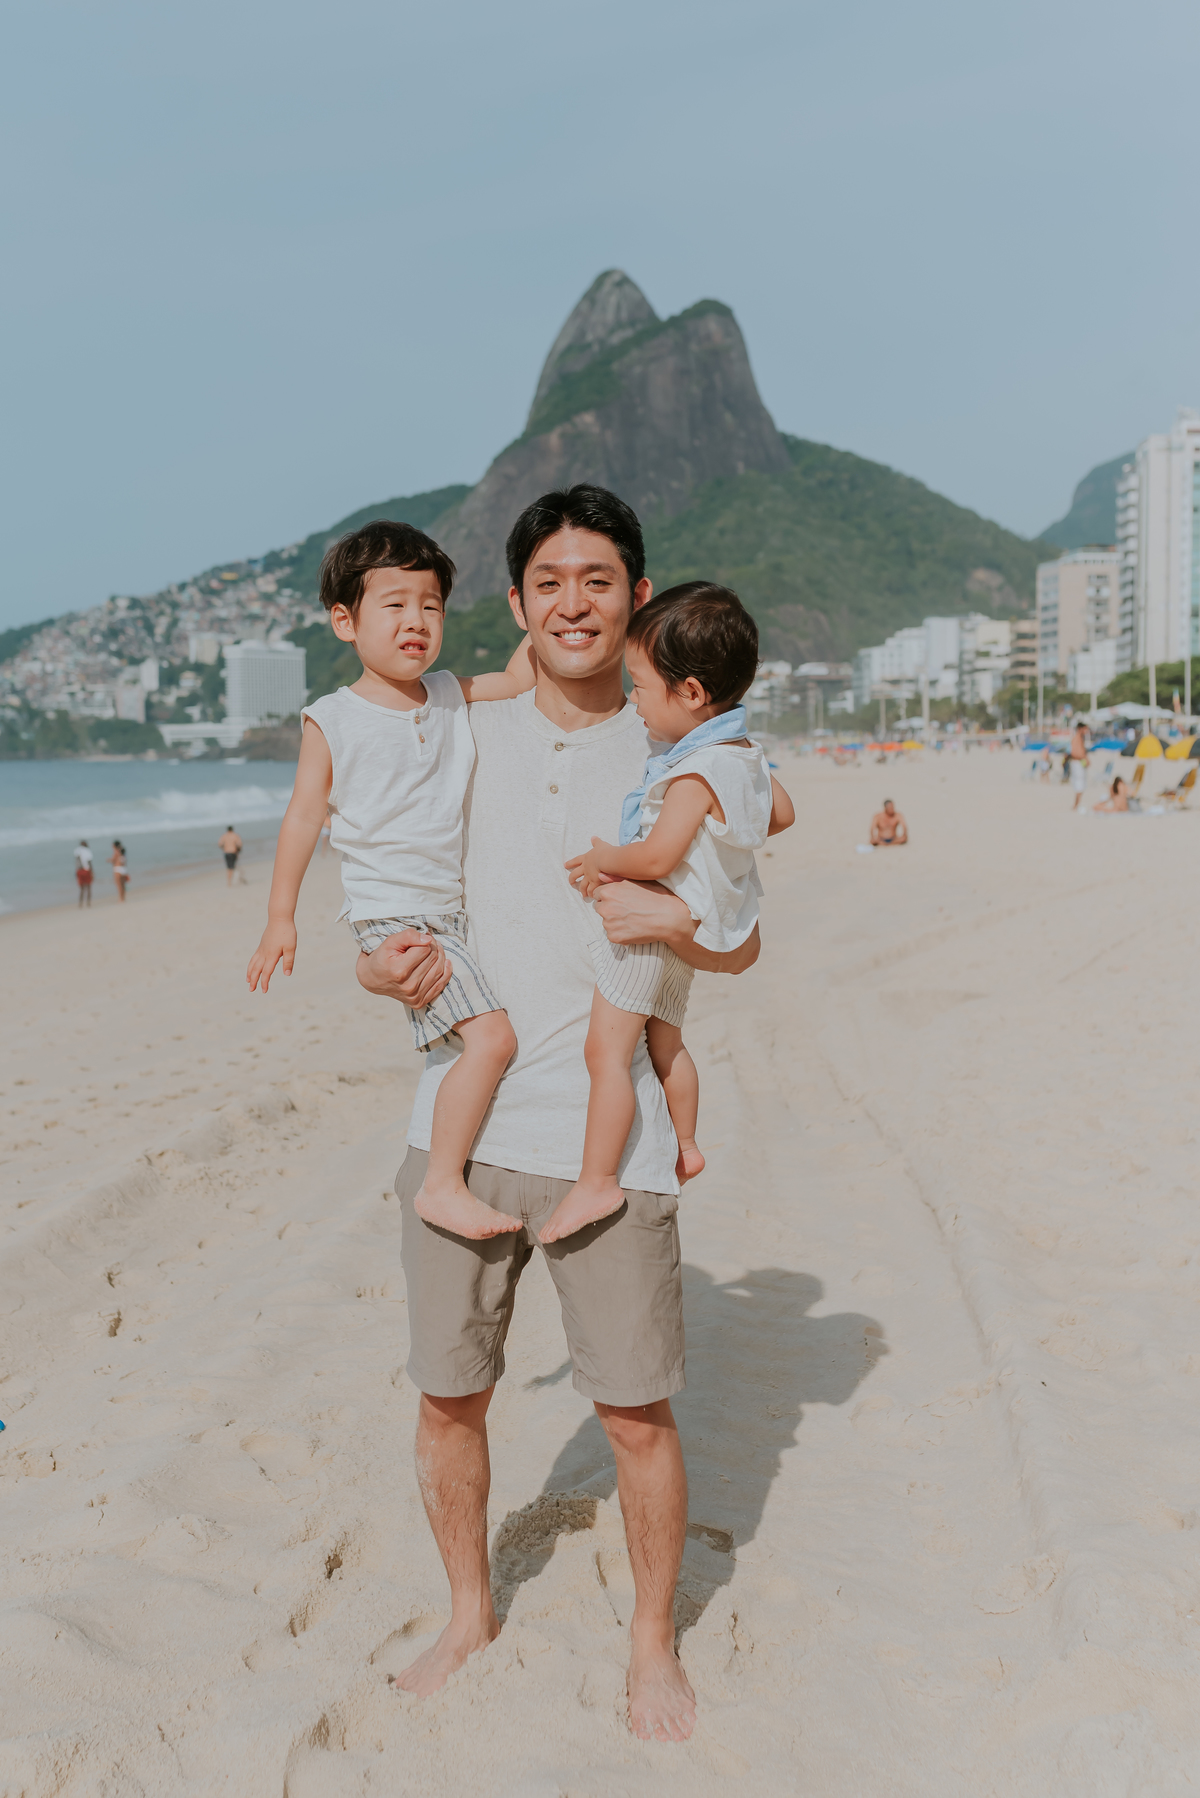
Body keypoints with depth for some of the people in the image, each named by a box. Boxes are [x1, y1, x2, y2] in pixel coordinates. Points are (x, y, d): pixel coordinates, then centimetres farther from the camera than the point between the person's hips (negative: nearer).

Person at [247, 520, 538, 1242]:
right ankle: (442, 1186, -10)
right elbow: (305, 816, 0)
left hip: (460, 904, 7)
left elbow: (520, 682, 20)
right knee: (491, 1036, -20)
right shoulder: (332, 720, -4)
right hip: (395, 915, -7)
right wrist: (281, 919, 1)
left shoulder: (452, 695, 8)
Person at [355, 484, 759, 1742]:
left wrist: (673, 919, -15)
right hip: (460, 1122, 2)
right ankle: (469, 1617, 36)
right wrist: (386, 962, -8)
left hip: (606, 1139, -2)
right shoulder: (462, 742, 7)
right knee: (448, 1398, 12)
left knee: (636, 1411, 4)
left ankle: (654, 1644, 29)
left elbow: (741, 948, 7)